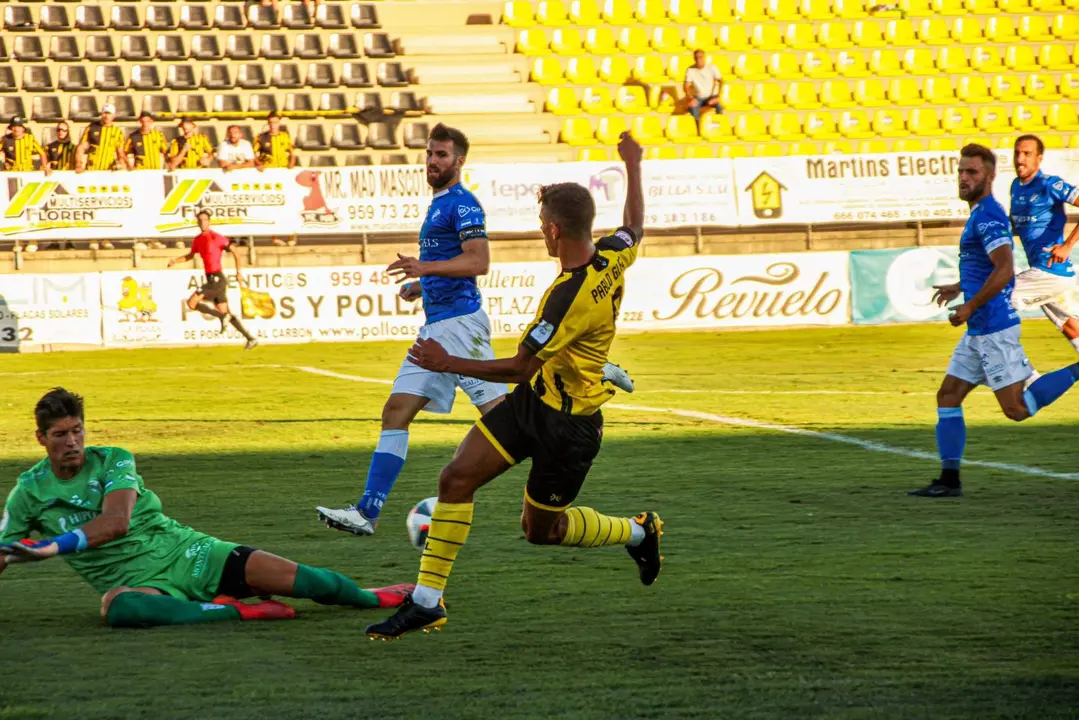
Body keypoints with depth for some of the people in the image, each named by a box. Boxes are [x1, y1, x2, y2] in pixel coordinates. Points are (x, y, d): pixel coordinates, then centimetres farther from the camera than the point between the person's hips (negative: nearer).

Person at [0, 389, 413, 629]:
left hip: (184, 553, 1)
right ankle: (233, 611, -32)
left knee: (301, 579, -9)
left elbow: (115, 522, -19)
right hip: (137, 582, -1)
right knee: (117, 607, -43)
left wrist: (51, 547, -28)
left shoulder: (112, 461, -3)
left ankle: (375, 598, 20)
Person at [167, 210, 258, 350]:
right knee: (224, 313, 9)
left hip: (217, 279, -8)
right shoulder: (197, 240, 12)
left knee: (191, 302, -14)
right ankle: (251, 339, 13)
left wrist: (238, 273, -10)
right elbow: (190, 255, 29)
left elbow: (234, 251, -8)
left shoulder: (216, 238, -11)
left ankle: (223, 317, -4)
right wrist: (175, 260, 13)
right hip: (211, 279, 8)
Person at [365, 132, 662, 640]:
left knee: (541, 529, 9)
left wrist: (449, 364, -17)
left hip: (568, 424, -9)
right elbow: (635, 226, 20)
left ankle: (638, 533, 33)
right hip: (534, 398, 9)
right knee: (456, 478, -2)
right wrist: (632, 165, 35)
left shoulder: (572, 297, -30)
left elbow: (519, 368, -24)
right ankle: (427, 601, 0)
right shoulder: (612, 258, -5)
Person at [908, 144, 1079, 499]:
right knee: (948, 397, 7)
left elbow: (1005, 269, -26)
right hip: (979, 331, 10)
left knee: (1017, 409, -7)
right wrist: (959, 288, 24)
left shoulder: (988, 217, -15)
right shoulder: (982, 214, 16)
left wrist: (970, 306, -20)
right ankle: (949, 480, 7)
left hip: (993, 329, -10)